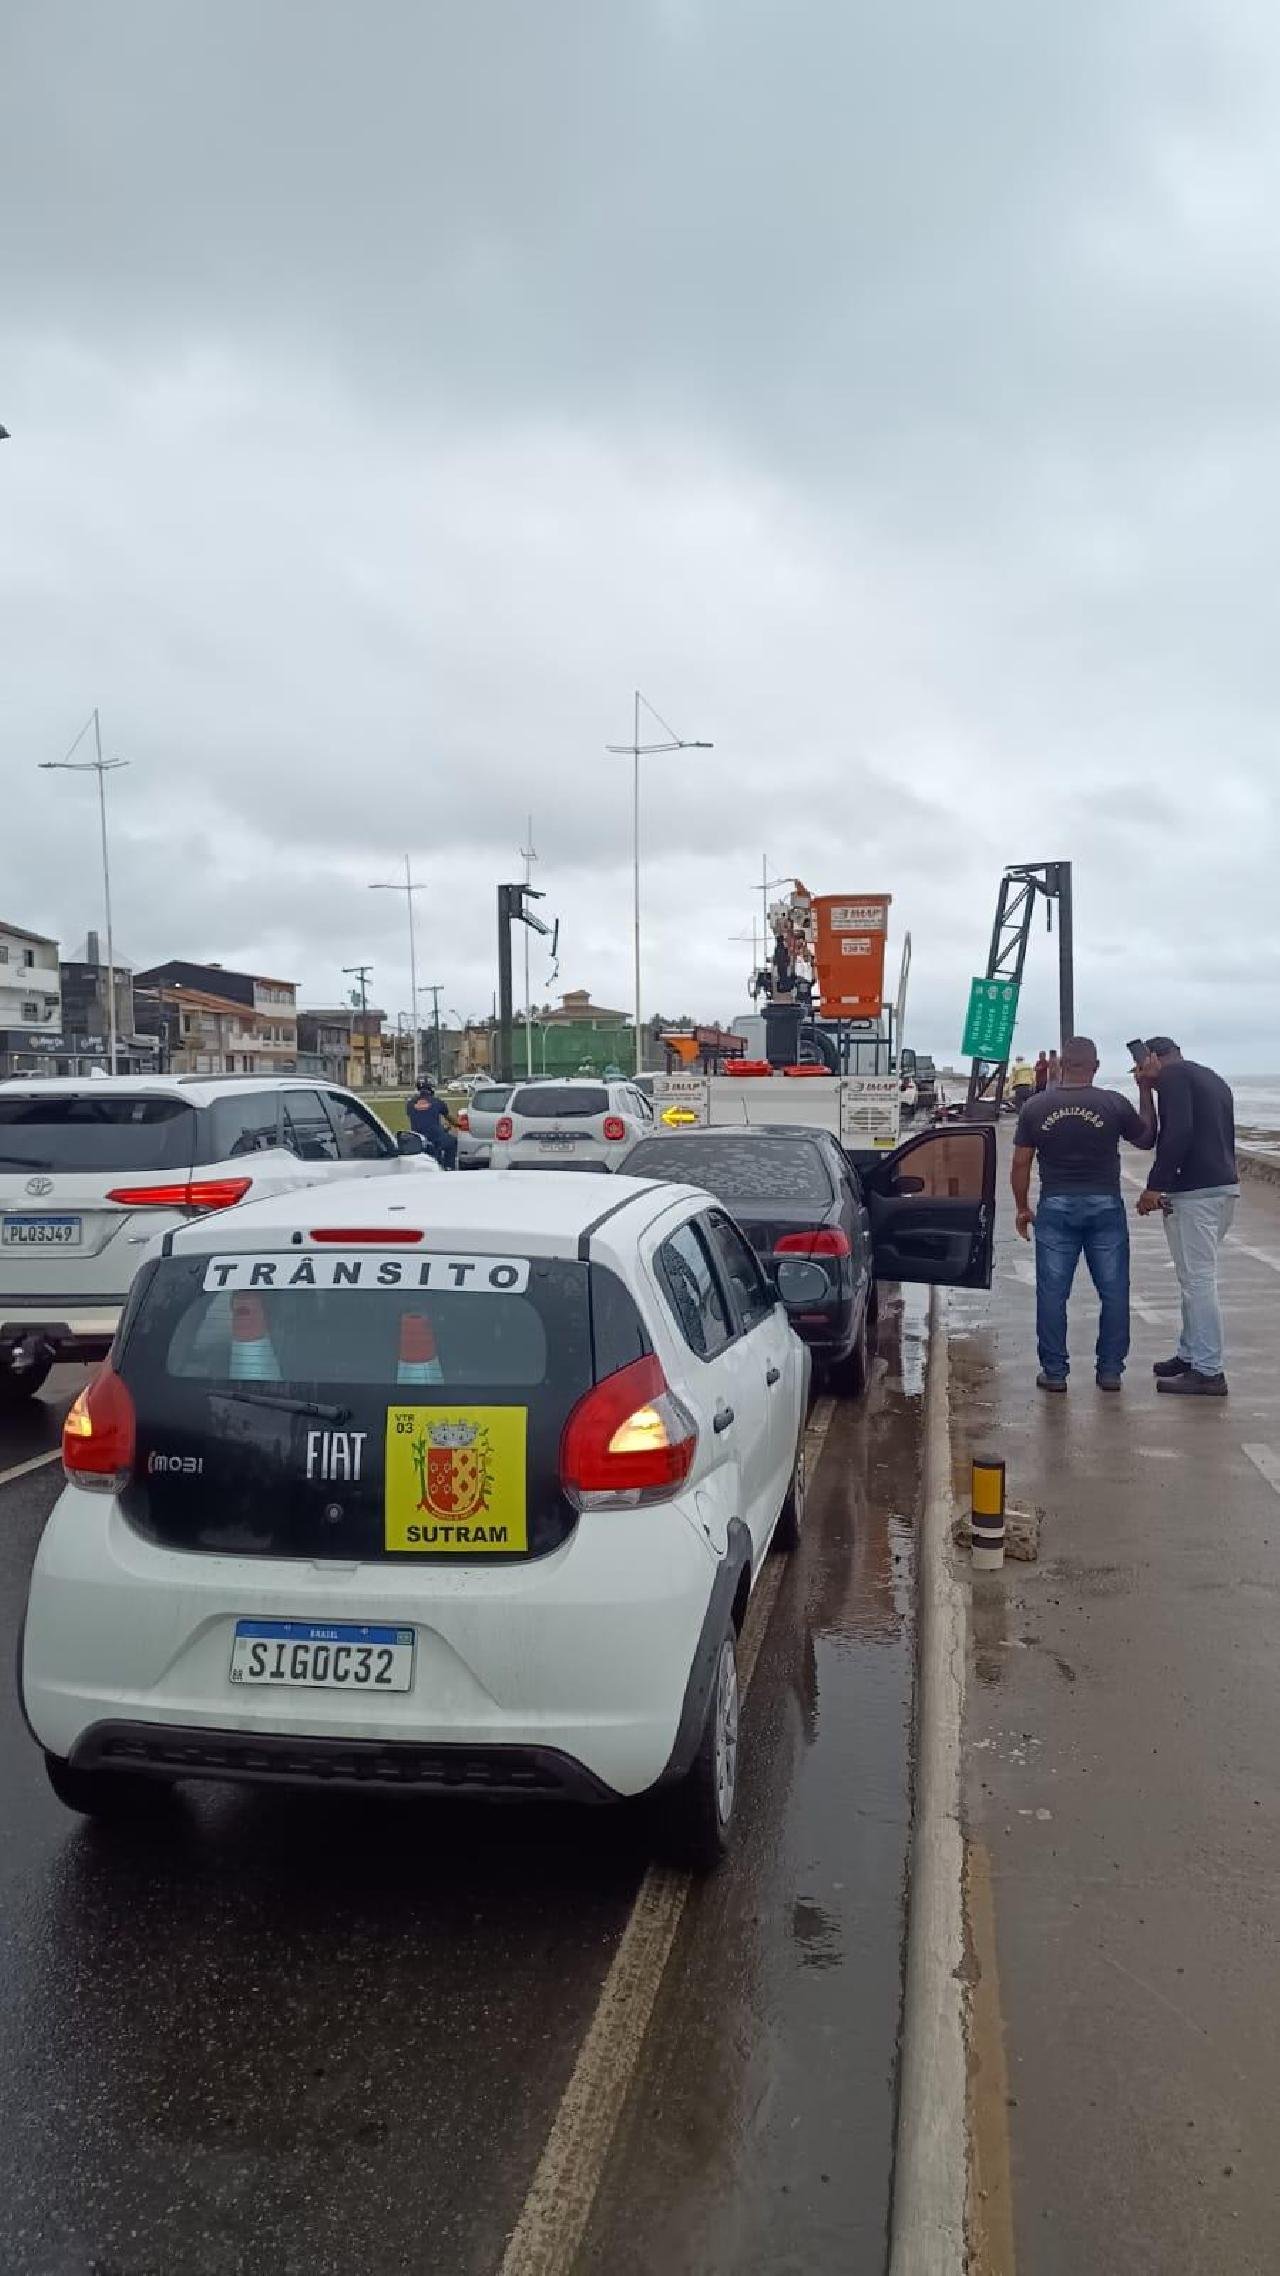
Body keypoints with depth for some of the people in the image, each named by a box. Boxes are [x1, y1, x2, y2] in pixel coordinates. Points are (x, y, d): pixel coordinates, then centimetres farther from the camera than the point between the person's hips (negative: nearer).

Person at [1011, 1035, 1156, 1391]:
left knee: (1052, 1292, 6)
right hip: (1105, 1205, 0)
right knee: (1113, 1291, 10)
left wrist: (1022, 1208, 12)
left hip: (1056, 1207, 1)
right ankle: (1110, 1371, 14)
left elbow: (1021, 1163, 1)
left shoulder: (1035, 1107, -2)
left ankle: (1054, 1372, 9)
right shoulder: (1114, 1104, -5)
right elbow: (1147, 1138, 11)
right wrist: (1145, 1090, 16)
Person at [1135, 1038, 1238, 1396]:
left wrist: (1155, 1186, -18)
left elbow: (1178, 1134, -20)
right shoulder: (1212, 1079, 22)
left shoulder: (1172, 1076, -7)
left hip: (1194, 1191, -10)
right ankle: (1190, 1355, 26)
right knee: (1197, 1276, 18)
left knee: (1198, 1279, -7)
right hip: (1225, 1185, 10)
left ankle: (1208, 1372, -5)